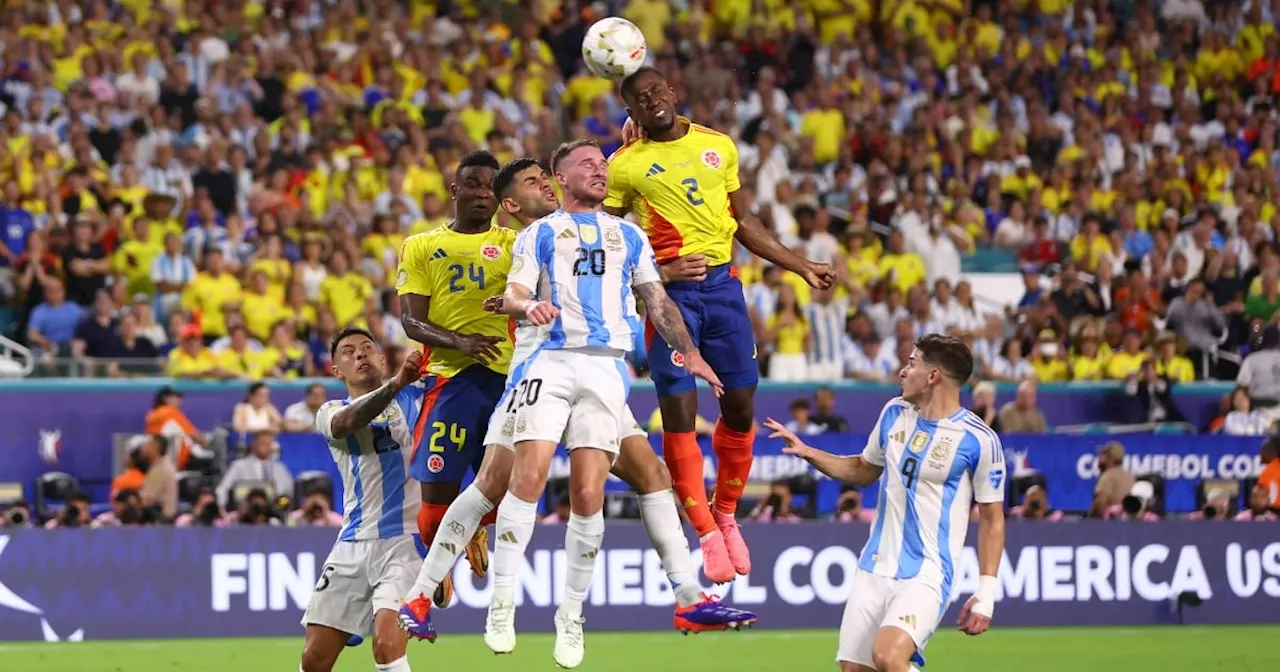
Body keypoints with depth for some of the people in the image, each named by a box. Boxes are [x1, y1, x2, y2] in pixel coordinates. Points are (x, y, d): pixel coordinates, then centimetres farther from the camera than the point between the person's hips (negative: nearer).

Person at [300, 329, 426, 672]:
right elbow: (349, 421, -16)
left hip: (407, 539, -3)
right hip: (354, 543, 3)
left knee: (387, 644, -24)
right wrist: (395, 384, -33)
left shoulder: (416, 397, 10)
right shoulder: (331, 413, 7)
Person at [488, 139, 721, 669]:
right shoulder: (539, 234, 14)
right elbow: (513, 294, 1)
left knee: (589, 492, -5)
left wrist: (689, 352, 9)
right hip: (552, 361, -2)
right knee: (529, 475, -17)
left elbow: (657, 300, 20)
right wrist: (527, 305, -22)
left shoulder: (628, 237, 22)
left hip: (607, 367, 2)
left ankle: (571, 614, 5)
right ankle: (503, 601, -12)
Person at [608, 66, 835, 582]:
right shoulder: (625, 165, 0)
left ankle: (726, 514, 23)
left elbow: (743, 223, 18)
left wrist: (801, 266, 16)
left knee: (740, 404, 3)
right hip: (669, 292, -3)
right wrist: (659, 270, -13)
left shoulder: (719, 147, 10)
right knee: (678, 410, -8)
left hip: (722, 283, 3)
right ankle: (707, 533, -1)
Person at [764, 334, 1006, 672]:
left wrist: (985, 594, -10)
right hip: (875, 568, 7)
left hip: (925, 576, -7)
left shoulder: (978, 440, -11)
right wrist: (808, 453, 11)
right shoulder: (894, 413, 7)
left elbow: (992, 519, -5)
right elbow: (864, 470, 24)